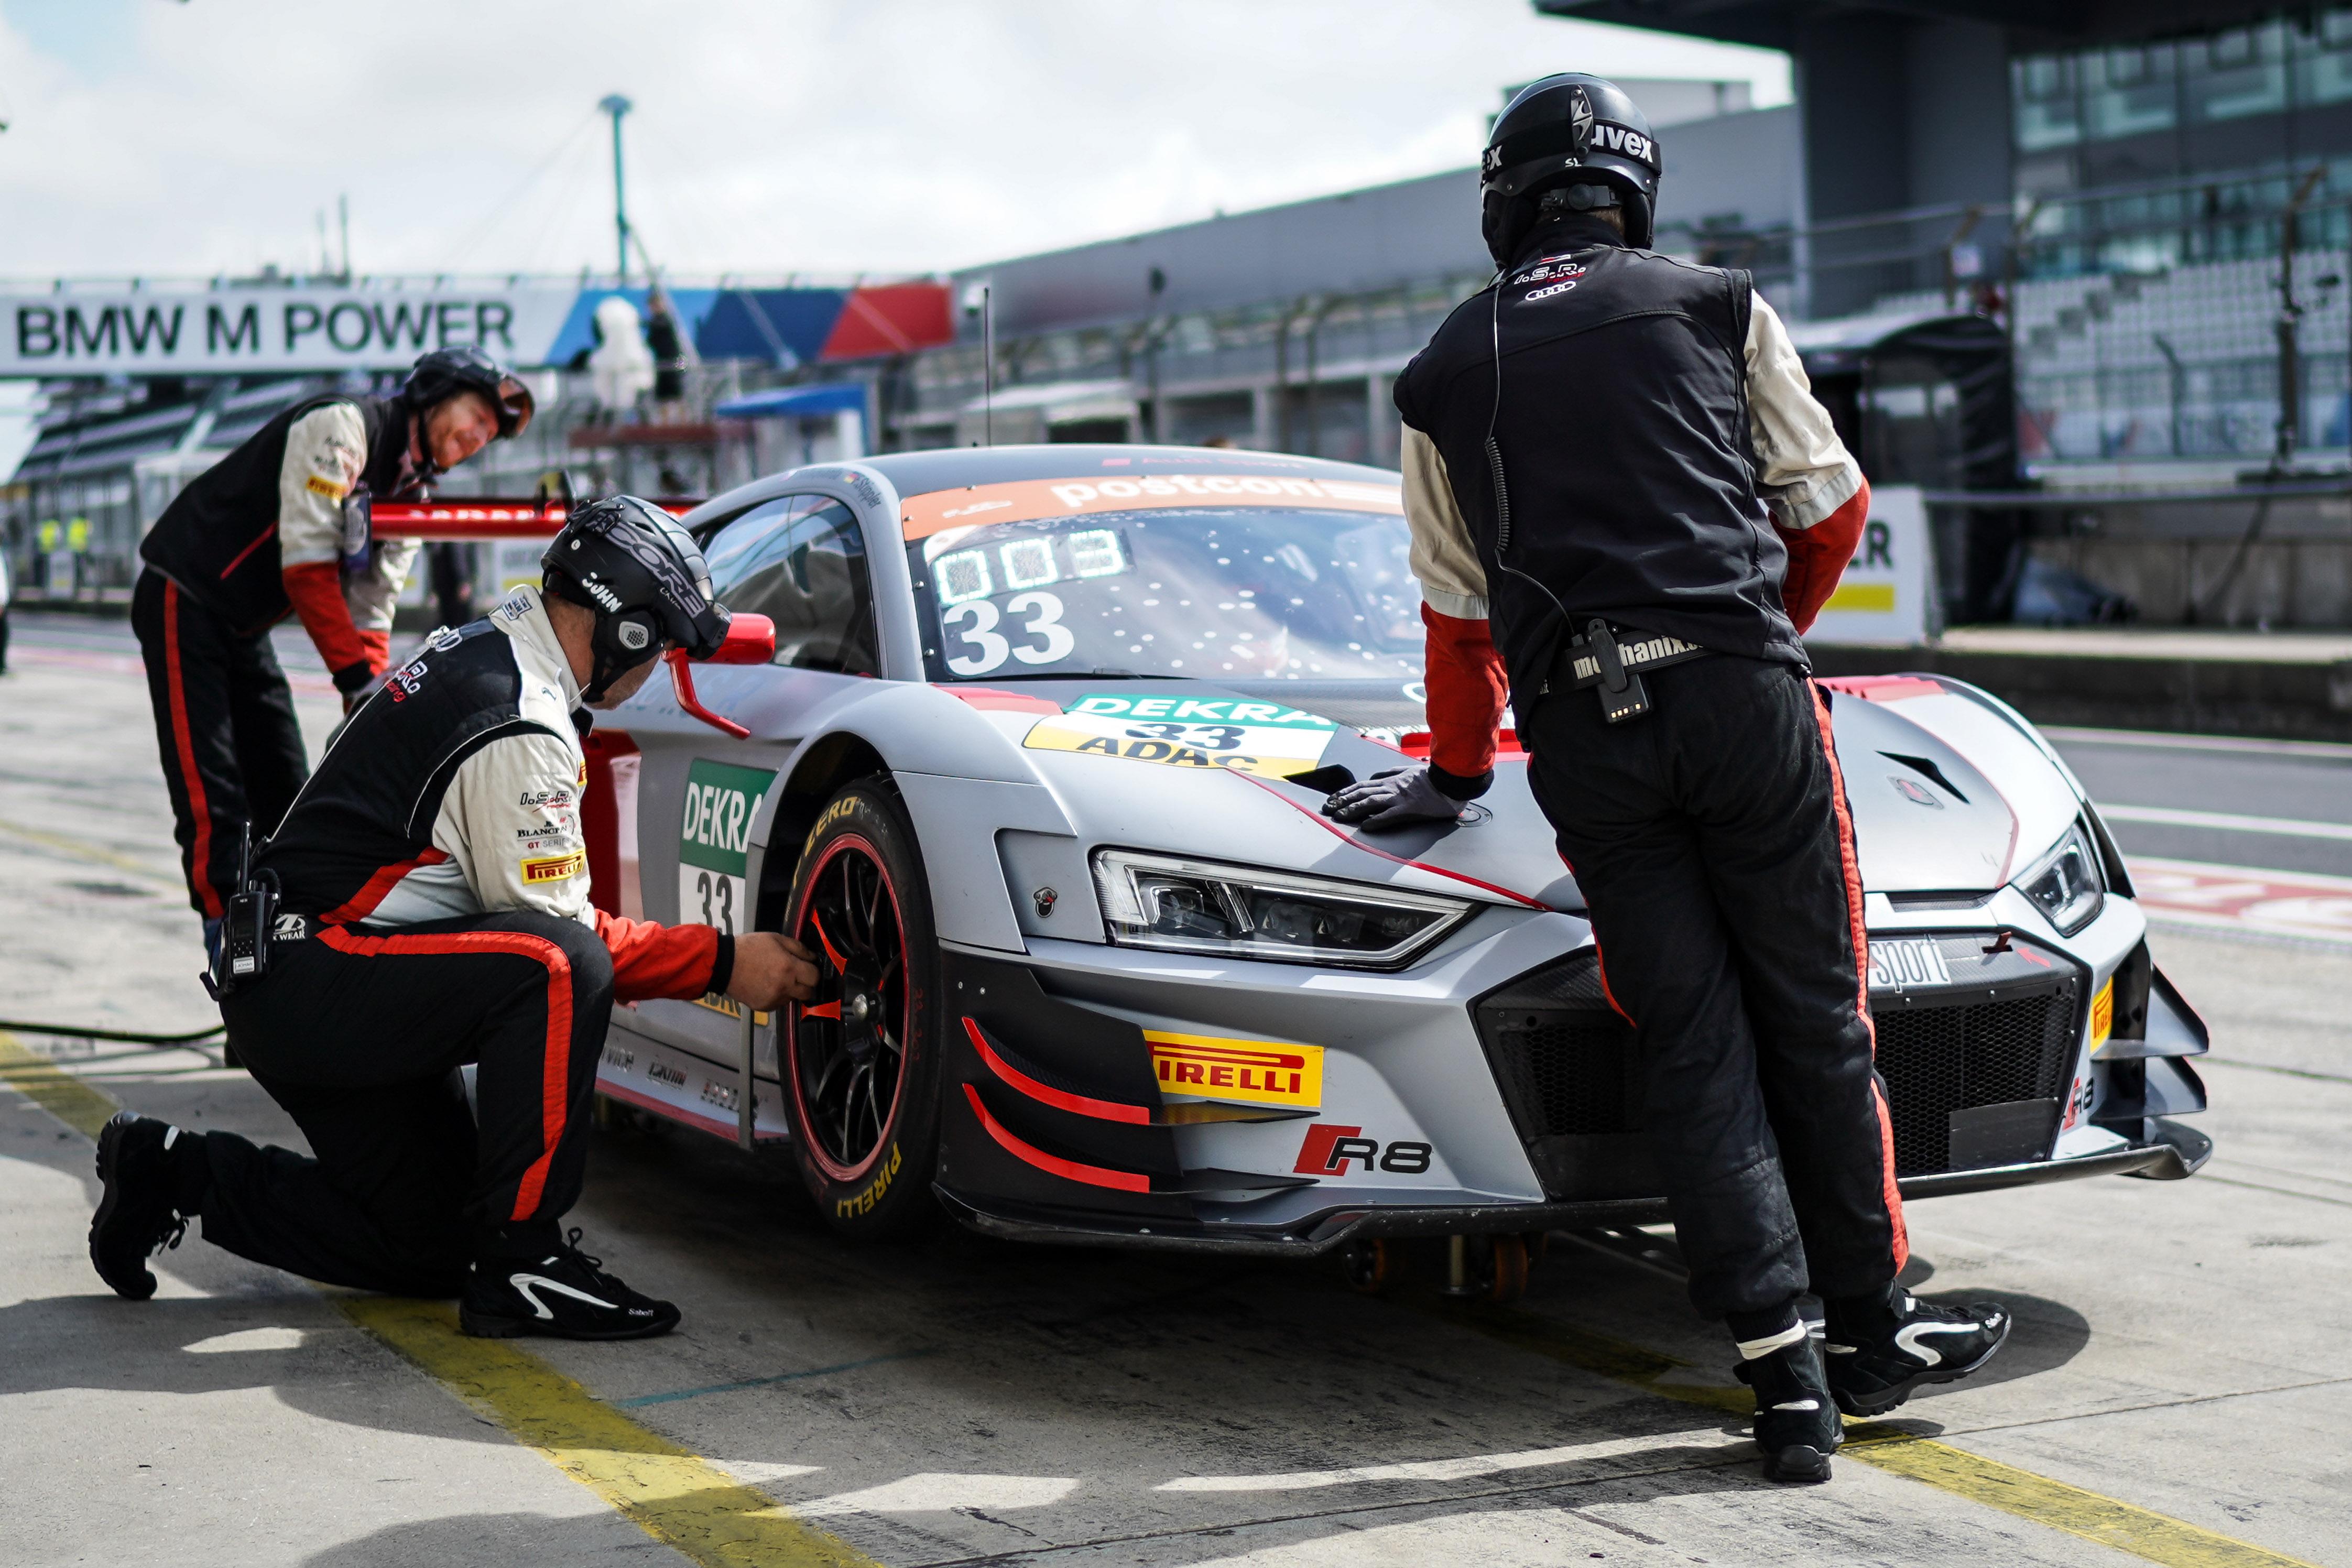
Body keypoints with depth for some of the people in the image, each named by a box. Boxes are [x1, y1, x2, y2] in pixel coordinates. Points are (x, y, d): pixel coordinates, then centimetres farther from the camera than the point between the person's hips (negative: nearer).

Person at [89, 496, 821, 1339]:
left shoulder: (479, 652, 11)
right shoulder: (521, 729, -21)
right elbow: (555, 930, -16)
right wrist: (722, 962, -9)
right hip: (309, 987, -10)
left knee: (432, 1247, 11)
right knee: (558, 970, -29)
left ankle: (173, 1172, 18)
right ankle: (518, 1265, -21)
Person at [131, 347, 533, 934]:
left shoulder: (410, 494, 9)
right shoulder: (342, 425, -18)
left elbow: (370, 609, 4)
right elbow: (307, 565, -25)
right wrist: (358, 678, -26)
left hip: (246, 629, 10)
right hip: (186, 602, -9)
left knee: (286, 795, 8)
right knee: (213, 802, -14)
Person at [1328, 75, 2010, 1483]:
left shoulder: (1444, 377, 15)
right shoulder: (1718, 308, 11)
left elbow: (1457, 612, 21)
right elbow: (1833, 510, 14)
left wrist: (1455, 775, 35)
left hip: (1582, 734, 2)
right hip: (1741, 693, -1)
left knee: (1693, 1045, 4)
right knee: (1812, 1017, 8)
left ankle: (1782, 1372, -1)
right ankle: (1873, 1329, 16)